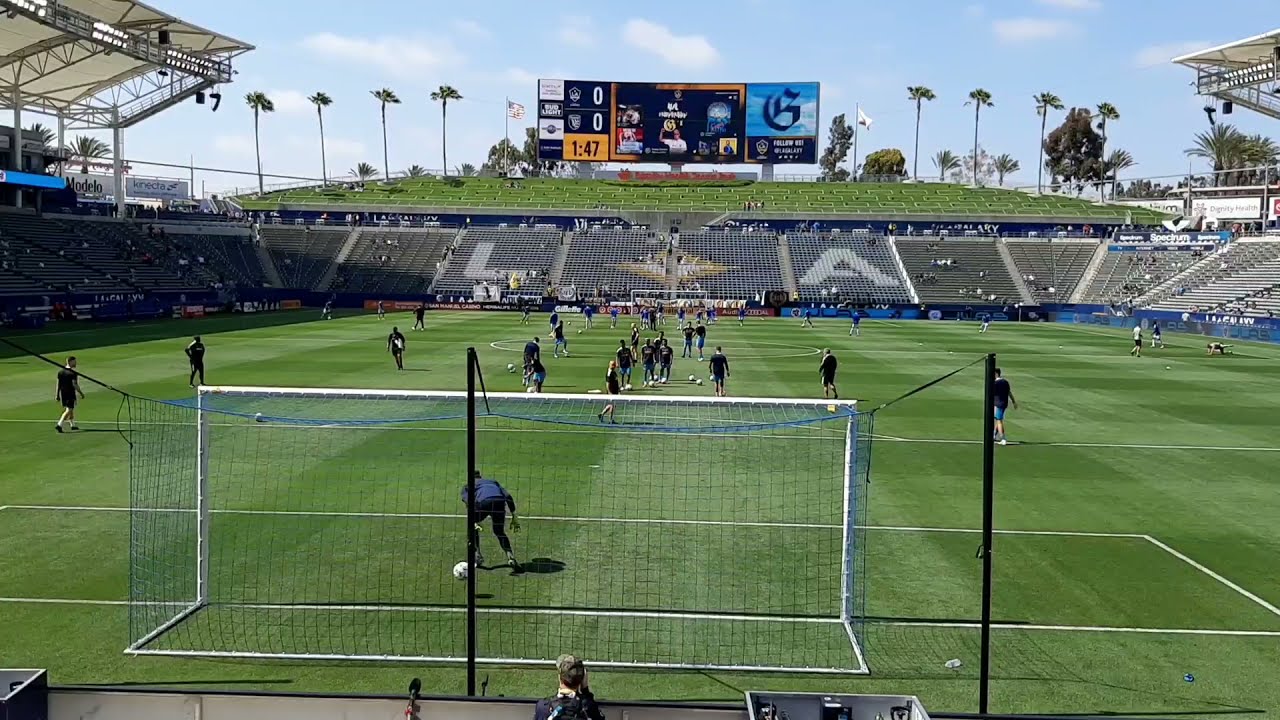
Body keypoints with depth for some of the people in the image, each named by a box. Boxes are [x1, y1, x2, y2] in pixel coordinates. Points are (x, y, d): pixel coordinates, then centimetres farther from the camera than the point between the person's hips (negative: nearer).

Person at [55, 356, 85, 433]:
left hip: (63, 393, 8)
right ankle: (59, 425, -15)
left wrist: (57, 395, 11)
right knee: (69, 410, -4)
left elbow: (58, 384, 8)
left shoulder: (60, 372, 6)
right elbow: (75, 385, -17)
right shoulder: (73, 373, -15)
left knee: (70, 409, 19)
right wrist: (81, 393, -9)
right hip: (70, 394, -8)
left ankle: (73, 425, 28)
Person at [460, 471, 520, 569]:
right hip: (500, 501, 3)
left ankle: (477, 556, 24)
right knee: (499, 532, 24)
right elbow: (508, 496, 22)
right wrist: (514, 516, 19)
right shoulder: (493, 482, 38)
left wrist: (474, 522, -3)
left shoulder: (466, 487, 30)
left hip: (483, 502, -2)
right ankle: (510, 557, 4)